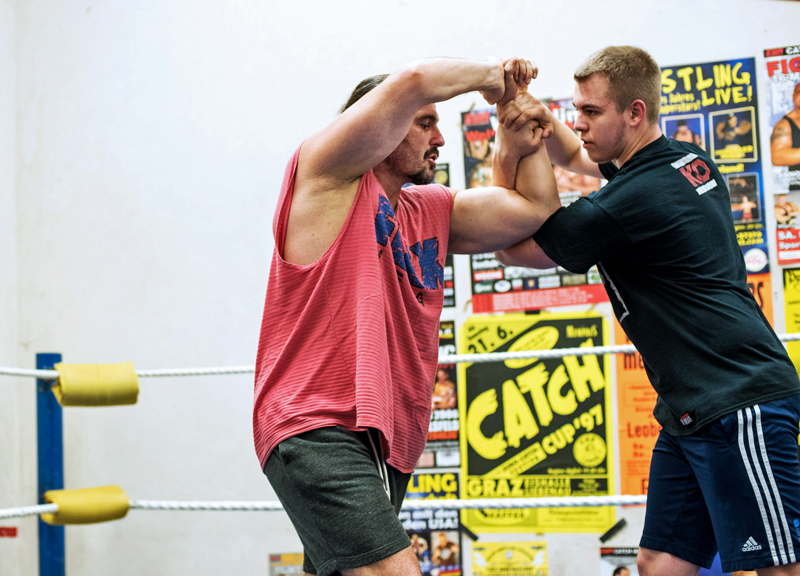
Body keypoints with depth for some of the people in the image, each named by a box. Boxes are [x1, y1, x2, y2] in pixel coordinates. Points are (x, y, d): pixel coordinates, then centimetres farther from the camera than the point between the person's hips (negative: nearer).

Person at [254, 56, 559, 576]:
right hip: (316, 430, -9)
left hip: (388, 444, 9)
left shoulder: (434, 210, 21)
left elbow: (536, 211, 14)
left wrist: (523, 134, 12)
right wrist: (490, 75, 3)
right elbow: (412, 82, -13)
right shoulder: (326, 173, 0)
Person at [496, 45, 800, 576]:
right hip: (691, 412, 10)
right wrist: (546, 124, 7)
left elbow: (515, 249, -2)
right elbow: (577, 157, 29)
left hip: (740, 405, -10)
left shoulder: (628, 203, -16)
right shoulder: (689, 160, 13)